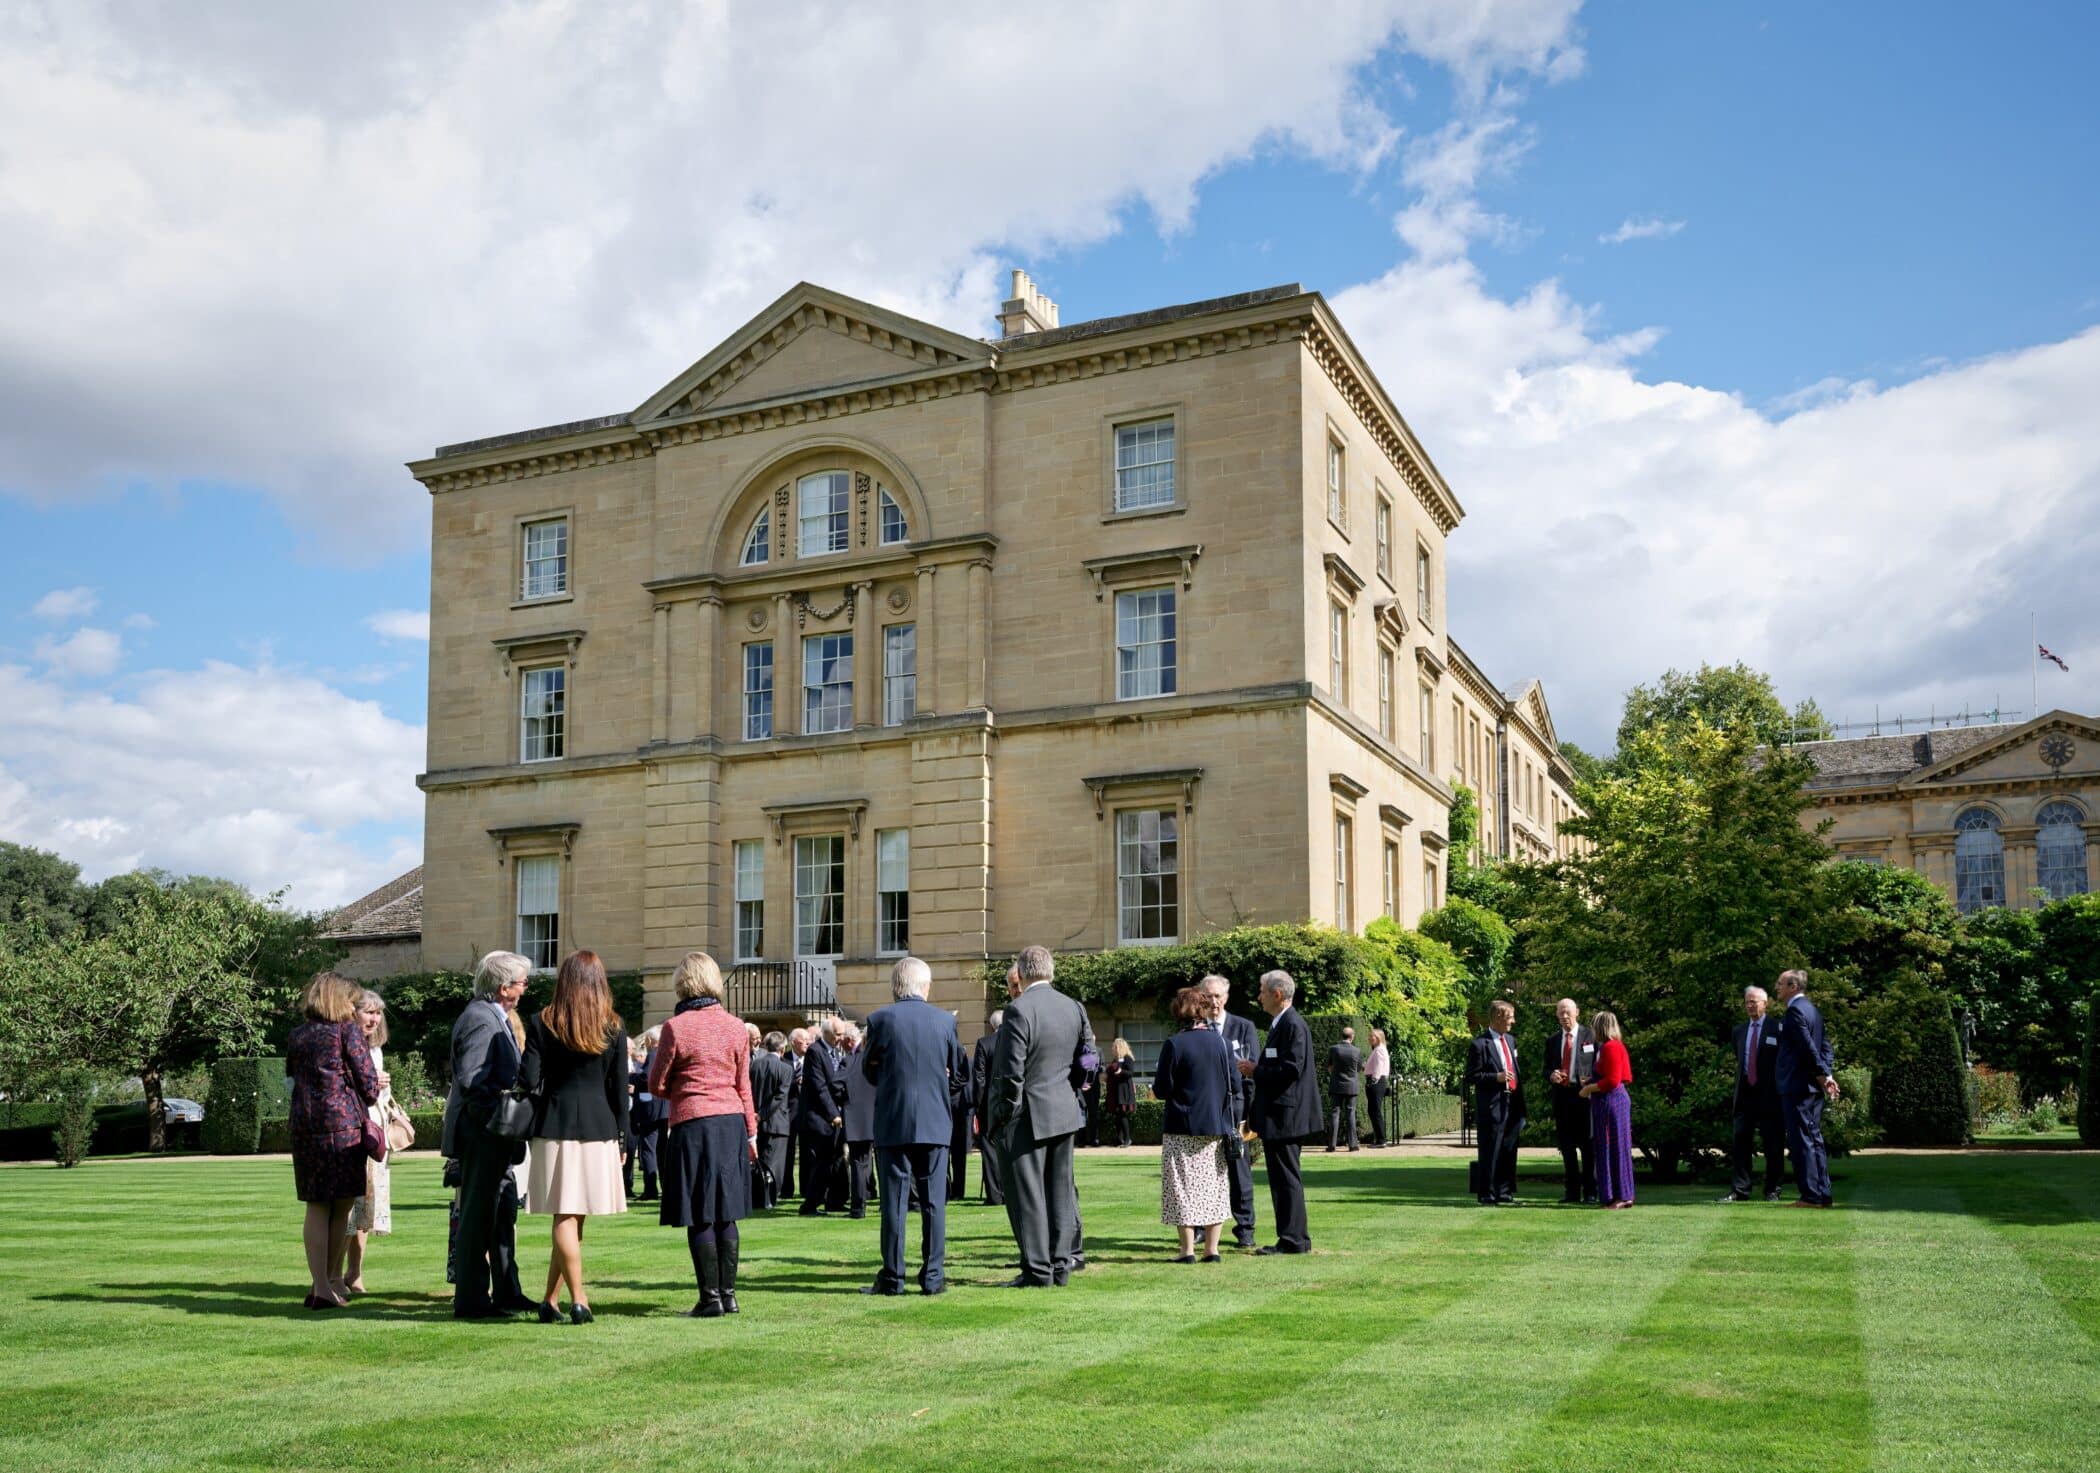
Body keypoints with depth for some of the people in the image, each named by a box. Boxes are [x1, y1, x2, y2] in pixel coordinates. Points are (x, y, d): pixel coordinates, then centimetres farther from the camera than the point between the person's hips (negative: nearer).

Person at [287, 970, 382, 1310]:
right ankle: (332, 1282, 9)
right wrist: (367, 1103, 16)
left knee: (317, 1207, 6)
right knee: (342, 1206, 5)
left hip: (304, 1125, 5)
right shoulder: (348, 1030, -2)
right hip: (344, 1122, -5)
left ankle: (321, 1286, 2)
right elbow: (367, 1078, -4)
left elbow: (292, 1077, 16)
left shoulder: (297, 1035, 13)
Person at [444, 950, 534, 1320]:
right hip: (481, 1133, -11)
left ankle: (506, 1293, 24)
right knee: (478, 1215, -3)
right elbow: (471, 1080, -25)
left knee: (503, 1213, 16)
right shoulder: (481, 1020, -18)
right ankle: (471, 1299, 3)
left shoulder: (495, 1018, 15)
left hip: (494, 1136, 11)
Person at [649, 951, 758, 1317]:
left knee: (699, 1217, 1)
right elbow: (743, 1084, 10)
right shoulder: (736, 1026, 4)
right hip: (732, 1122, 4)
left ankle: (711, 1297, 1)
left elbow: (657, 1085, -1)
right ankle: (729, 1294, 13)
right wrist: (751, 1132, 17)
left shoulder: (676, 1026, -8)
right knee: (726, 1215, 11)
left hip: (692, 1124, -4)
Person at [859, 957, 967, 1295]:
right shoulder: (945, 1021, 0)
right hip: (936, 1121, 1)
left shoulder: (880, 1020, -5)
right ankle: (933, 1277, 7)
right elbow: (960, 1071, 9)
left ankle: (893, 1277, 5)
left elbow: (869, 1072, 6)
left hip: (893, 1121, -1)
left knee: (894, 1201, 3)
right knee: (934, 1201, 6)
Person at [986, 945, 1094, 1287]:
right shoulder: (1074, 1008, 5)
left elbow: (1011, 1070, -17)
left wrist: (1006, 1110, -6)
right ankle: (1061, 1264, 16)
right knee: (1060, 1189, 13)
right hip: (1065, 1112, 7)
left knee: (1027, 1194, 1)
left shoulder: (1019, 1009, -17)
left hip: (1027, 1116, -7)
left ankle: (1038, 1269, 3)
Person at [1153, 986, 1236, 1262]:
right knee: (1214, 1187, 11)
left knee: (1183, 1187, 3)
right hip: (1216, 1126, 4)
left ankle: (1188, 1250, 3)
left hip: (1182, 1129, -4)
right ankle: (1211, 1248, 11)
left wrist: (1155, 1084, 10)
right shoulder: (1219, 1041, 0)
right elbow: (1235, 1085, 2)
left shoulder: (1174, 1045, -12)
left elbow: (1162, 1089, -12)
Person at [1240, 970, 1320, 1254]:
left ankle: (1293, 1240, -1)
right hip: (1276, 1115, 11)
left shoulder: (1293, 1025, -16)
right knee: (1282, 1178, 14)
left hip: (1284, 1114, -11)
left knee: (1287, 1178, -5)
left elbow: (1291, 1070, -23)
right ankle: (1293, 1238, 20)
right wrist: (1255, 1068, 7)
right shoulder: (1280, 1024, 16)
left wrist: (1256, 1071, -14)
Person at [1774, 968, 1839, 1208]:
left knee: (1802, 1141, -7)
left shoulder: (1794, 1011, -14)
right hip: (1813, 1087, 10)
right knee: (1814, 1139, 12)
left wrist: (1823, 1075, -12)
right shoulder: (1812, 1010, 17)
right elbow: (1825, 1045, 15)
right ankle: (1822, 1194, 14)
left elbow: (1808, 1046, -19)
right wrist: (1827, 1074, 5)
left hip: (1797, 1086, -10)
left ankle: (1811, 1196, -7)